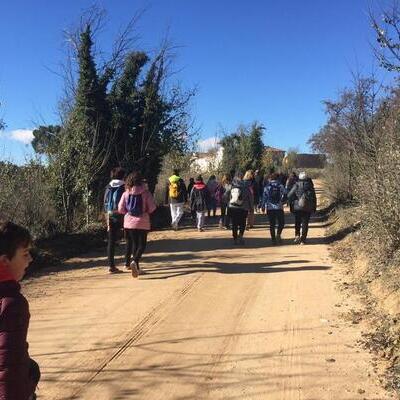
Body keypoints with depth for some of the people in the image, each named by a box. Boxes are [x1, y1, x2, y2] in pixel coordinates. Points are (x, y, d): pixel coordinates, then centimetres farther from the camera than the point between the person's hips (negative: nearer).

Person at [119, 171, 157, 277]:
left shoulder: (126, 193, -2)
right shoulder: (145, 193, -8)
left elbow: (120, 209, -1)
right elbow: (152, 208, -8)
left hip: (129, 223, 3)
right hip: (142, 223, -3)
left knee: (133, 244, 18)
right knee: (141, 245, 3)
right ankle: (135, 262, -21)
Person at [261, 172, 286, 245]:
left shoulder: (267, 187, 1)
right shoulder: (280, 186, 0)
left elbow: (264, 197, 1)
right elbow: (284, 195, -5)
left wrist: (263, 206, 9)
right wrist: (282, 202, 12)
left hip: (270, 208, 1)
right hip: (279, 207, -1)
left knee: (272, 224, 8)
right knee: (281, 223, 11)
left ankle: (273, 239, 7)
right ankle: (278, 234, -12)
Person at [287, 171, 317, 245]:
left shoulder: (296, 185, -3)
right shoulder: (310, 186, 1)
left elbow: (289, 196, -7)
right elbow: (314, 198, 4)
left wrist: (291, 204, 5)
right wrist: (314, 208, 12)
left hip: (297, 208, 0)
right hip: (308, 209, 1)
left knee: (297, 223, 17)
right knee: (305, 224, 5)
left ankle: (297, 235, 0)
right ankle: (303, 240, 4)